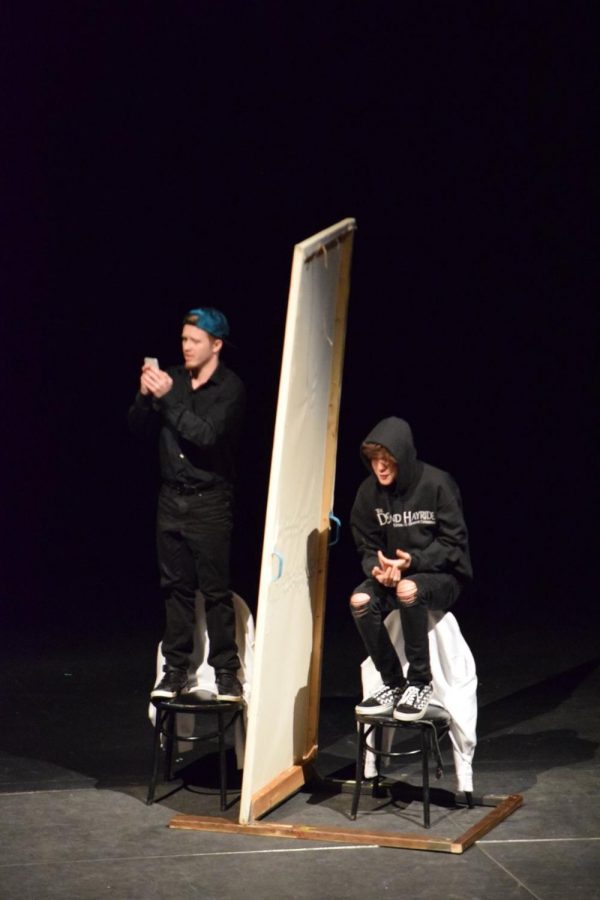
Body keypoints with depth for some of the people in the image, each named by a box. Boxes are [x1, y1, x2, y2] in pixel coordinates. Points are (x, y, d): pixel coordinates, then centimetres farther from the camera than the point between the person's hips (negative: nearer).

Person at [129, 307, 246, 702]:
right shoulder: (173, 378, 5)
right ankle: (176, 669, 16)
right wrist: (146, 395, -13)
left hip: (209, 502, -5)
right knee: (176, 587, 9)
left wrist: (168, 397, -23)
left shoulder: (230, 388, -9)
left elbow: (206, 435, -22)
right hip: (172, 498, 5)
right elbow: (139, 427, 5)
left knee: (216, 591, -2)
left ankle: (226, 671, 5)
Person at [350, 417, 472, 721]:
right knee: (360, 600, -27)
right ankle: (393, 684, -9)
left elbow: (454, 543, -12)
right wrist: (378, 568, -20)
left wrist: (412, 561, -25)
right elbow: (367, 548, 4)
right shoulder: (369, 492, -4)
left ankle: (420, 682, -21)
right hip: (391, 574, 5)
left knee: (408, 590, -38)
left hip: (442, 574, -4)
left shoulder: (437, 484, -16)